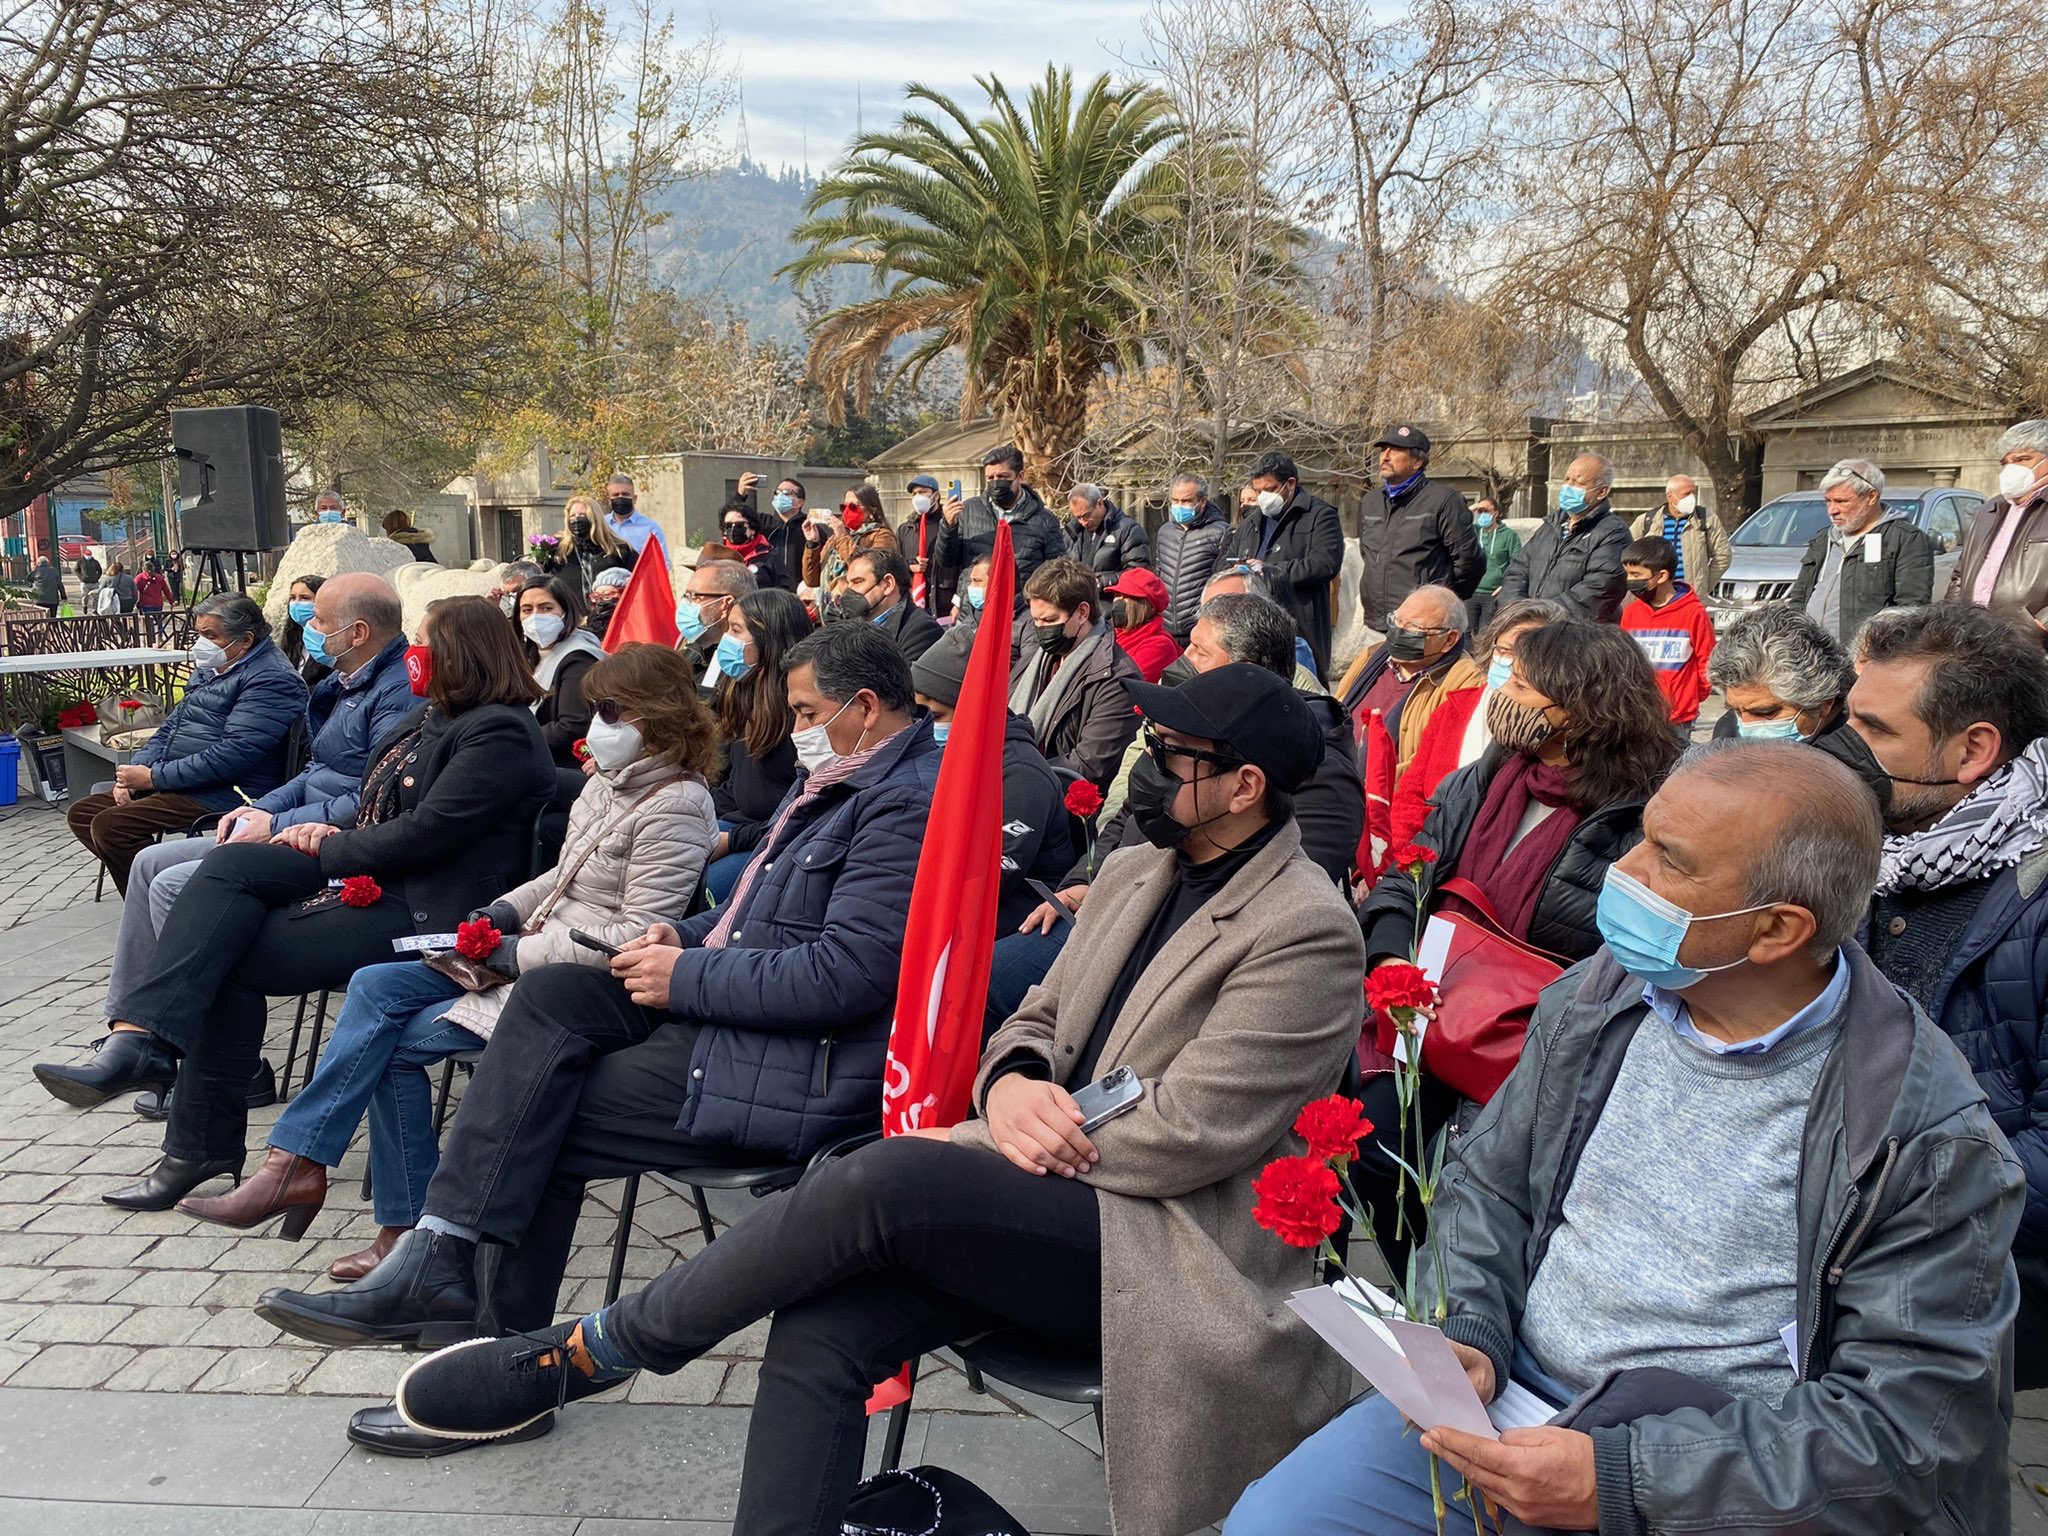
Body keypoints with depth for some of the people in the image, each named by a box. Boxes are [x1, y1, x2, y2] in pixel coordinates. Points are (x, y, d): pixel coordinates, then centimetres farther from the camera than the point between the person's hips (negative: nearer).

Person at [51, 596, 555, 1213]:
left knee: (233, 961, -12)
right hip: (372, 874, 10)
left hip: (420, 908, -10)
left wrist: (332, 849, -9)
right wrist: (333, 835, 0)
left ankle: (203, 1146, -1)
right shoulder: (435, 715, 15)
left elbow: (425, 832, -23)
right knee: (231, 864, -10)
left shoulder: (500, 734, -18)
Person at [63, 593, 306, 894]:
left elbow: (233, 754, -23)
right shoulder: (210, 668, 18)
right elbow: (172, 726, 24)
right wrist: (134, 772, 5)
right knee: (82, 813, 9)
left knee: (110, 825, -22)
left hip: (224, 793, -11)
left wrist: (154, 777, -17)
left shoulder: (270, 680, -15)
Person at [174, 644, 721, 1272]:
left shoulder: (676, 806, -17)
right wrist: (503, 912, 4)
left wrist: (519, 953, -18)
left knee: (397, 1042, -11)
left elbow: (637, 935, -22)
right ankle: (293, 1164, -4)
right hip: (532, 950, 9)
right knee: (374, 988, -6)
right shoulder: (609, 779, 12)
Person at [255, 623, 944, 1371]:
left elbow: (845, 977, -27)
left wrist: (687, 977, -17)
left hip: (798, 1070, -10)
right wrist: (686, 934, 4)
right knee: (549, 993, -5)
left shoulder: (908, 803, -18)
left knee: (542, 1121, -7)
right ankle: (440, 1258, -7)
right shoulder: (836, 782, 16)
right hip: (728, 1004, 10)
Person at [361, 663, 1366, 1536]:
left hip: (1161, 1248, -7)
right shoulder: (1136, 872, 13)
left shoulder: (1309, 933, -12)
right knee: (820, 1332, -19)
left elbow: (1189, 1133, -17)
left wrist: (1005, 1136, -10)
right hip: (1053, 1206, 7)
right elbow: (1038, 1021, 17)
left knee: (887, 1178, -28)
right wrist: (1009, 1085, -8)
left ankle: (593, 1354, -9)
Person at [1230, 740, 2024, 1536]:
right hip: (1505, 1397, 4)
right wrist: (1470, 1335, -8)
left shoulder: (1930, 1136, -14)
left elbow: (1914, 1417, -15)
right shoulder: (1597, 999, 1)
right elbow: (1488, 1179, 12)